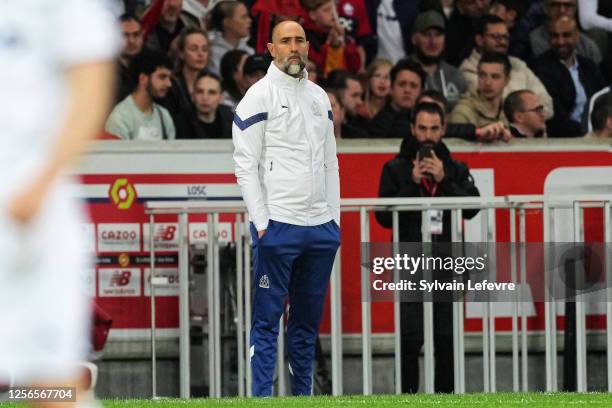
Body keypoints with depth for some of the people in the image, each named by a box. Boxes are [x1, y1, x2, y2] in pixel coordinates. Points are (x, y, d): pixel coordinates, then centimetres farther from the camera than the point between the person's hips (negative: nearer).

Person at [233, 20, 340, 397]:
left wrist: (335, 218, 12)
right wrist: (261, 222, -13)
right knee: (267, 318, -5)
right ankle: (262, 398, -6)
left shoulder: (319, 97, 16)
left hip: (321, 227, 6)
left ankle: (304, 395, 15)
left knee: (309, 319, 10)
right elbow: (245, 164, -7)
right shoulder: (260, 95, -3)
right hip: (278, 226, -6)